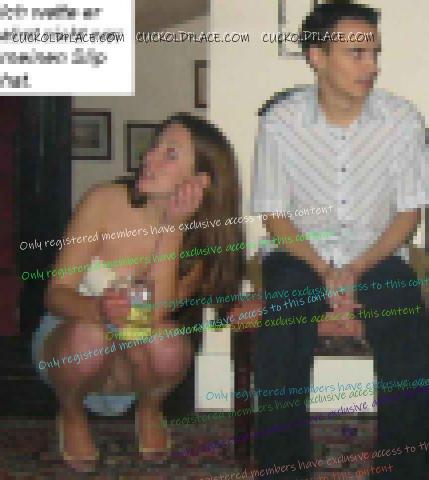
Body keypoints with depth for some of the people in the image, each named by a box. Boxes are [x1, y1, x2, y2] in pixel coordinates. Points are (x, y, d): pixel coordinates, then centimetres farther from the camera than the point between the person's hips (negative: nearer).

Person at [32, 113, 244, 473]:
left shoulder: (200, 237, -13)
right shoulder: (105, 202, -18)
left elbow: (153, 312, -29)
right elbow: (58, 292, -19)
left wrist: (172, 227, -33)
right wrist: (98, 309, -42)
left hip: (133, 363, 1)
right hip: (70, 340, -1)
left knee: (170, 346, -32)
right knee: (91, 336, -36)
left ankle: (149, 409, 4)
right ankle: (71, 413, -1)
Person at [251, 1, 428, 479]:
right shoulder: (280, 121, -8)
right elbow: (274, 215, -1)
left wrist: (356, 271, -14)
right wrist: (326, 275, -15)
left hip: (377, 257, 1)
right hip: (301, 256, 0)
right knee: (278, 354, -27)